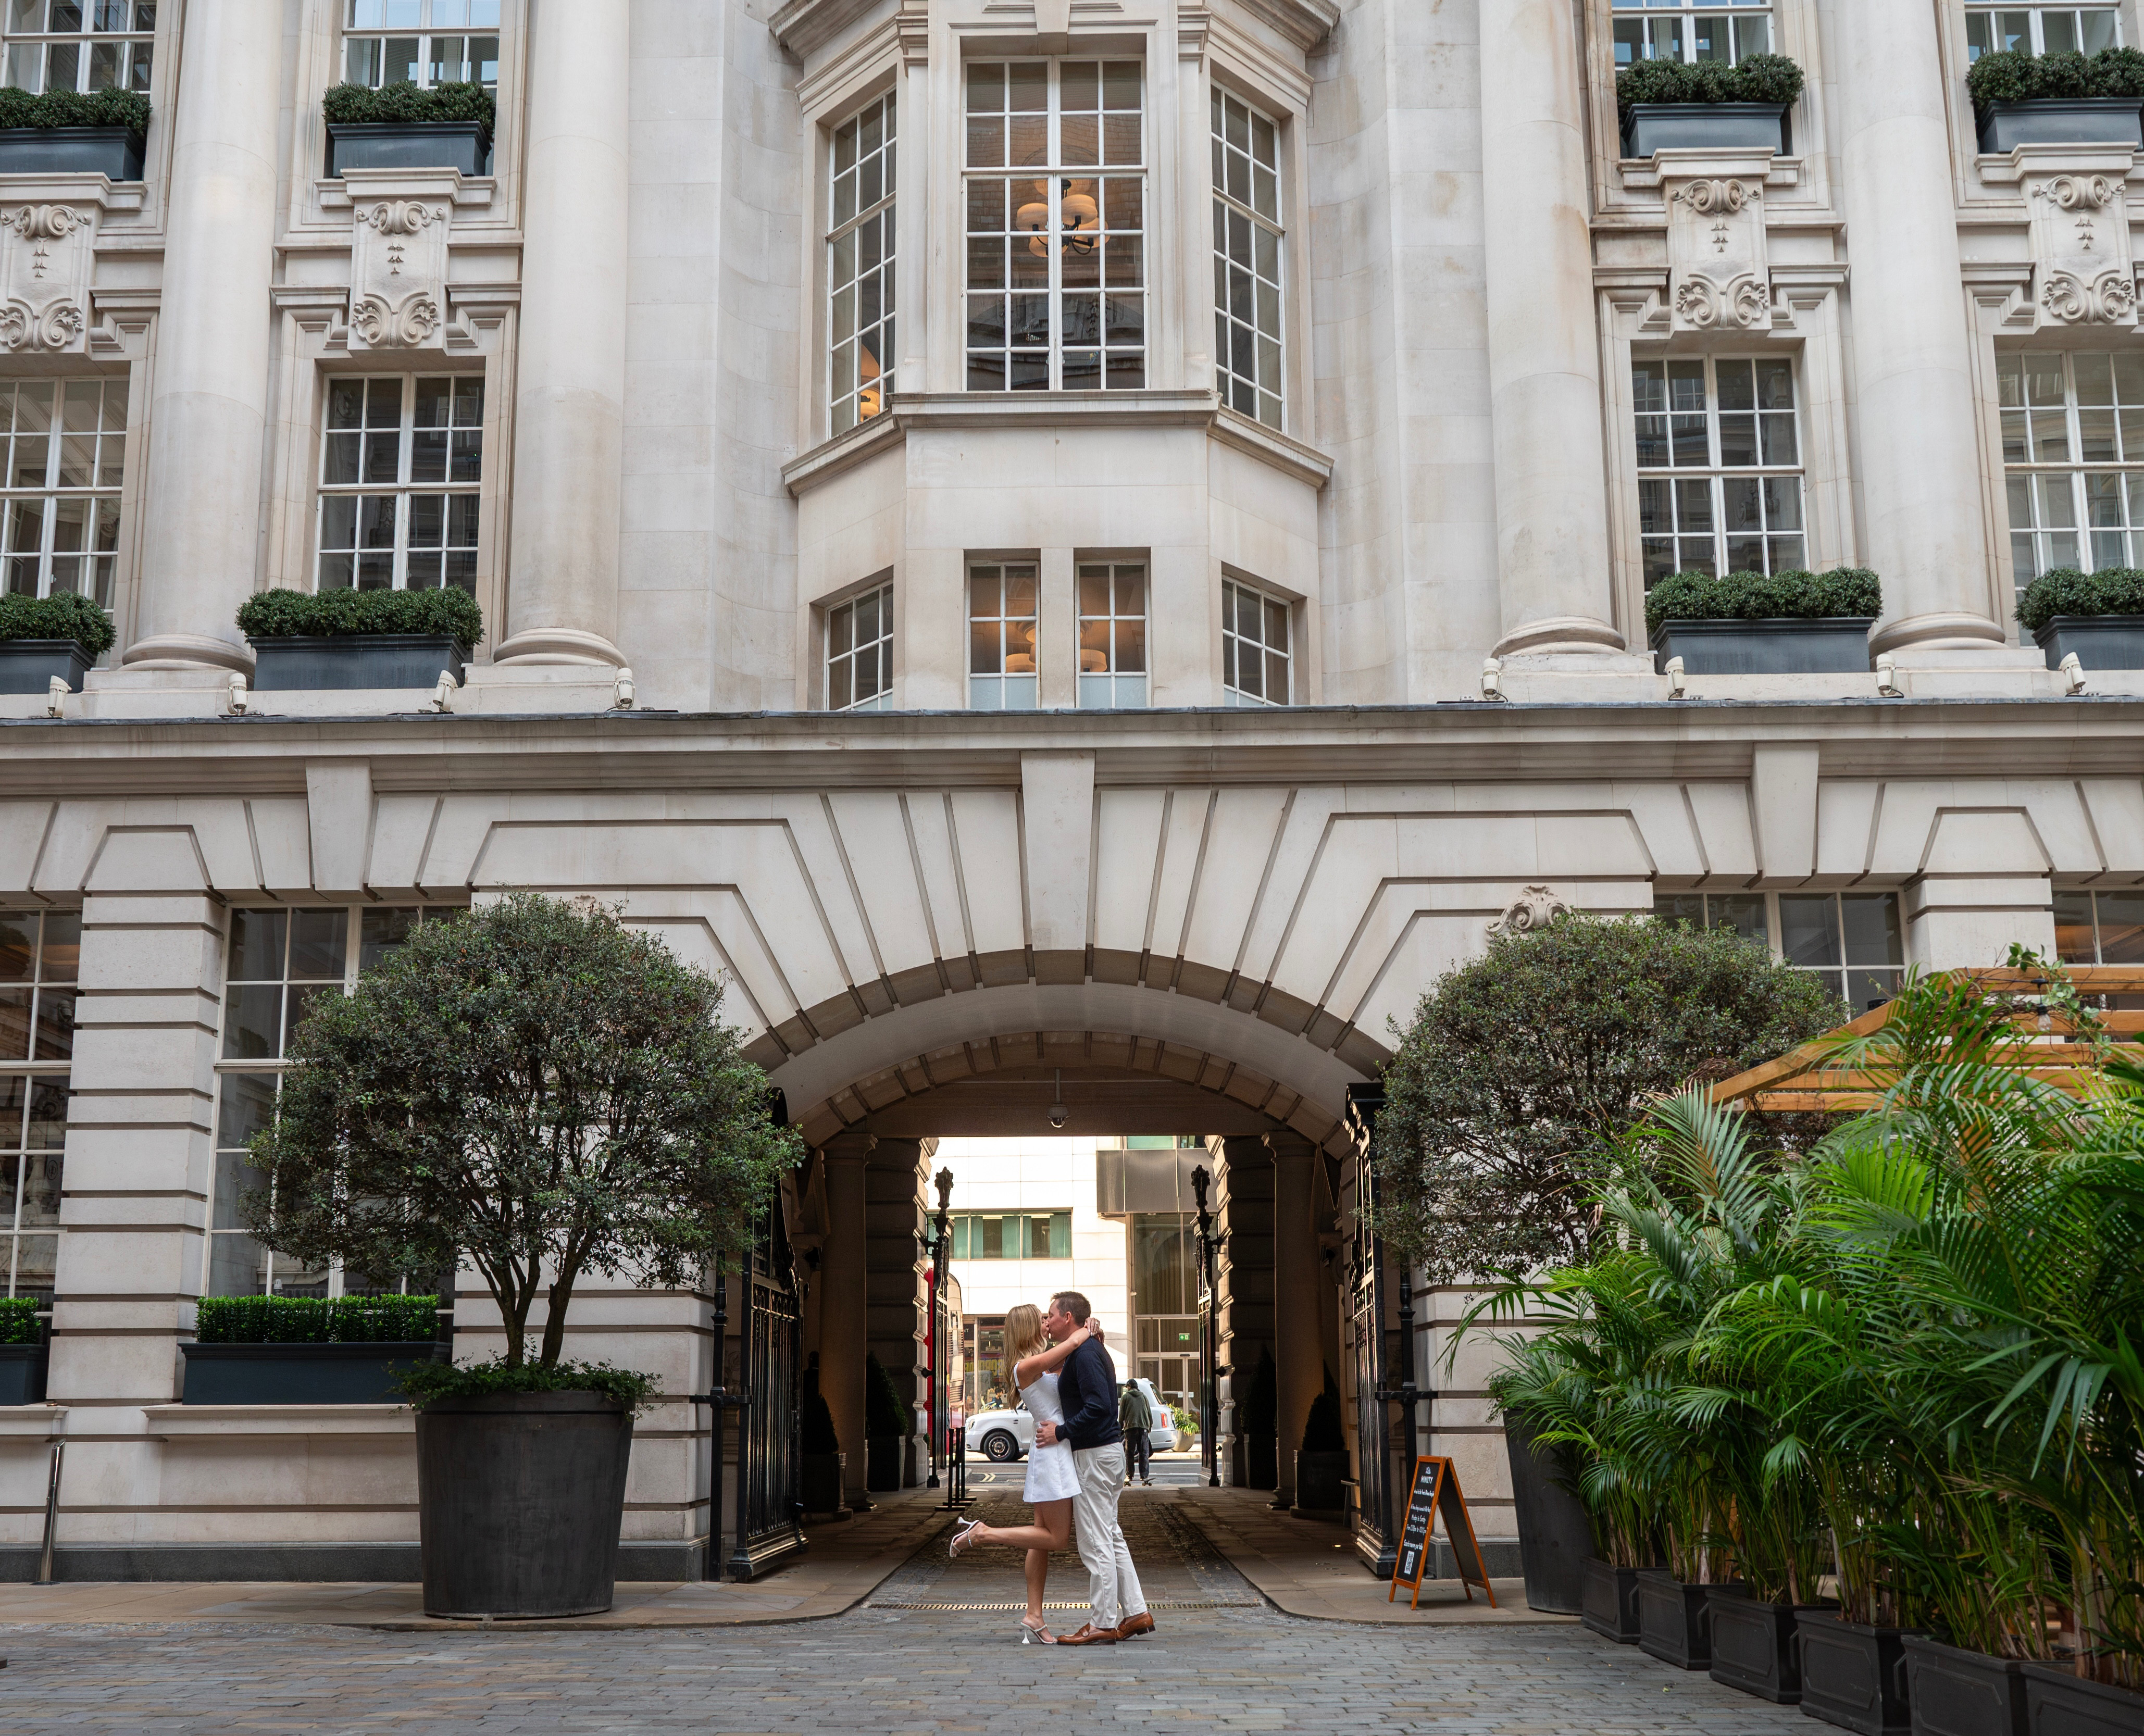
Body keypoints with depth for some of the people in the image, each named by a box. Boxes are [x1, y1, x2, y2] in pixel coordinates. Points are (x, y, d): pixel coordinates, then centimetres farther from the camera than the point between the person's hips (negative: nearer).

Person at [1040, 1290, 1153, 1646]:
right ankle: (1136, 1613, 16)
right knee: (1111, 1538, 14)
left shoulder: (1084, 1354, -17)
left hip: (1095, 1455, -11)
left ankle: (1103, 1625, 0)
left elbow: (1098, 1406, -26)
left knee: (1096, 1543, -5)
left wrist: (1061, 1433, -20)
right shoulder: (1091, 1349, 16)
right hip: (1106, 1451, 11)